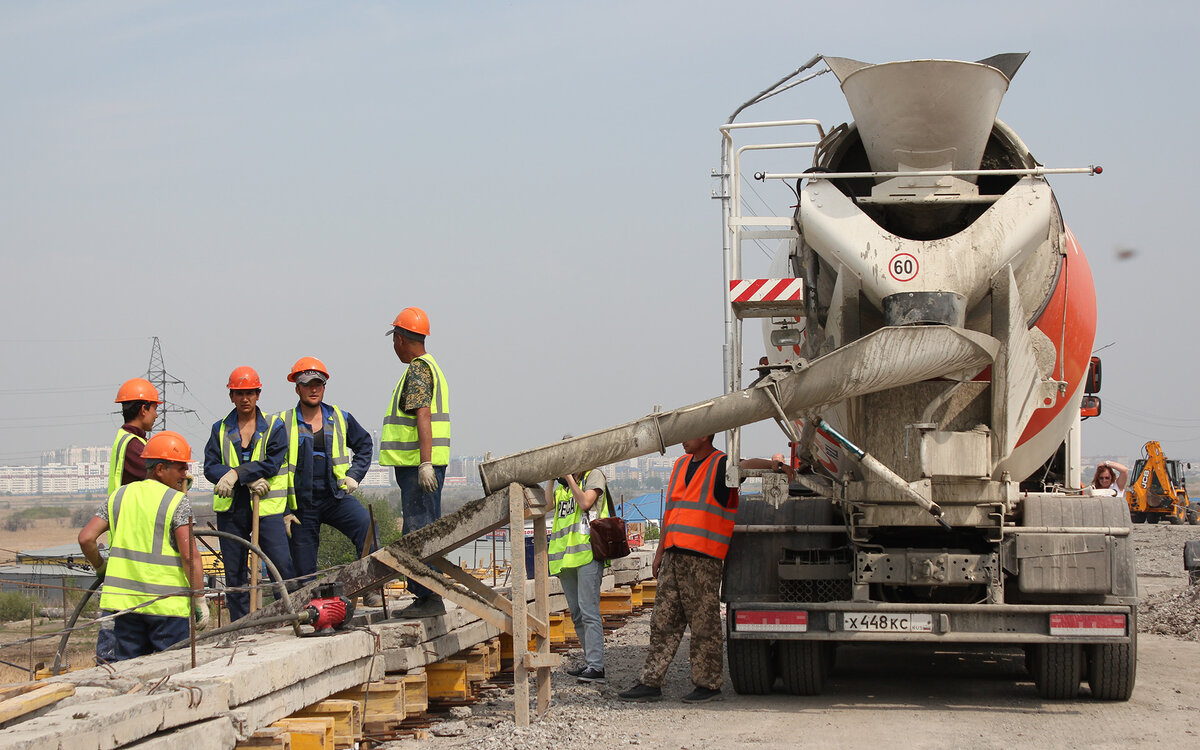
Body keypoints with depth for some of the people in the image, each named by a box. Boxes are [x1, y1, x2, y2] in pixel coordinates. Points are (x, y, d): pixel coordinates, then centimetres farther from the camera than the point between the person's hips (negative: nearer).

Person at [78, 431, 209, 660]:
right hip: (167, 604, -5)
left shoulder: (120, 496, 10)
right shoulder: (176, 502, -6)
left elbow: (86, 538, 5)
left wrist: (100, 567, 23)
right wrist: (200, 601, -8)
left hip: (125, 600, 5)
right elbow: (190, 556, -13)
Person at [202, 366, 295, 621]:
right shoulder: (220, 430, 11)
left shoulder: (274, 428, 6)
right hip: (231, 507, 2)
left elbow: (272, 463, -8)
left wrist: (236, 474, -19)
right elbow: (210, 467, -1)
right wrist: (249, 479, -14)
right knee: (234, 573, 5)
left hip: (266, 505, -2)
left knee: (282, 566, -11)